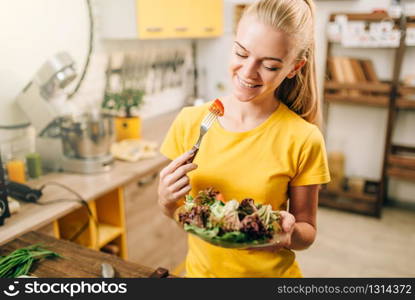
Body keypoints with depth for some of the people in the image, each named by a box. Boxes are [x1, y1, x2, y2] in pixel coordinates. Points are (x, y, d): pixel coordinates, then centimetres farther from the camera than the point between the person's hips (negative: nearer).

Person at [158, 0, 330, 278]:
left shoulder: (303, 140, -19)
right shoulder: (190, 122, -13)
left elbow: (307, 232, -7)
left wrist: (288, 234, -27)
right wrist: (166, 200, -22)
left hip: (270, 273, -2)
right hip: (200, 268, 2)